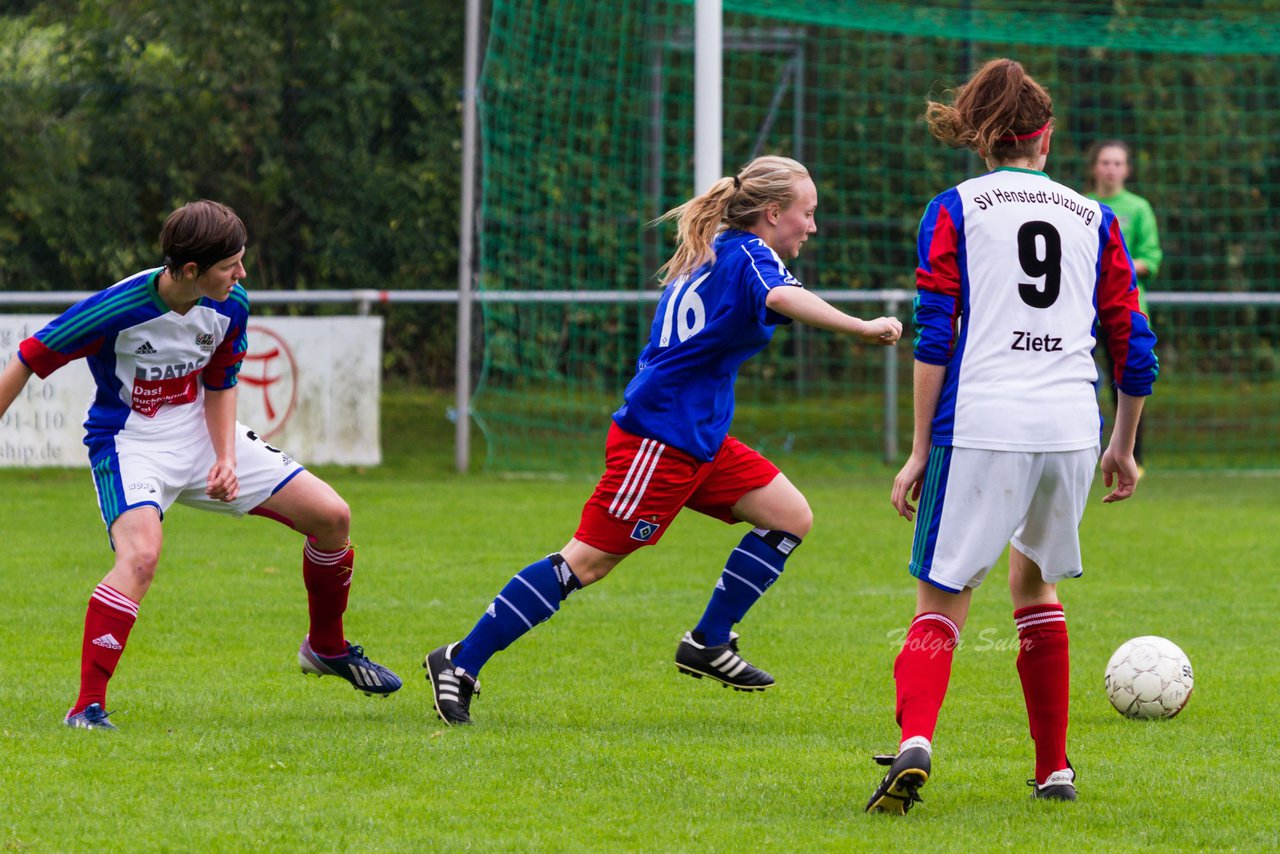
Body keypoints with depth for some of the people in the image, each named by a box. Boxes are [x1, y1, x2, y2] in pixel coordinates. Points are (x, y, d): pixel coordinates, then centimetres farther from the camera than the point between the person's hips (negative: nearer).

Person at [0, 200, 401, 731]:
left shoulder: (230, 307, -9)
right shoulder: (117, 310, -27)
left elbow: (219, 385, 8)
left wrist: (226, 459, -8)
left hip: (201, 434, 6)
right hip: (130, 444, -6)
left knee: (331, 516, 1)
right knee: (141, 554, -35)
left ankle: (327, 648, 26)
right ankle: (87, 706, -28)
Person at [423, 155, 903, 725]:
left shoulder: (712, 255, 17)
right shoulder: (749, 255, -12)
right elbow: (779, 298, -35)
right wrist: (859, 328, -40)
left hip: (697, 440, 10)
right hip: (658, 438, -10)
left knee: (790, 516, 7)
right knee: (588, 561, -9)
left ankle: (708, 645, 11)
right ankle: (460, 662, -5)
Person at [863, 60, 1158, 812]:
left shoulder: (955, 211, 8)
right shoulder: (1096, 219, 15)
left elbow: (934, 337, -1)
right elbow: (1135, 349, 14)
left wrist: (920, 451, 1)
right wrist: (1124, 448, 26)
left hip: (982, 425, -3)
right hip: (1073, 427, 3)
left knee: (943, 598, 0)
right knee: (1034, 580, 25)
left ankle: (915, 742, -27)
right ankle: (1055, 769, 24)